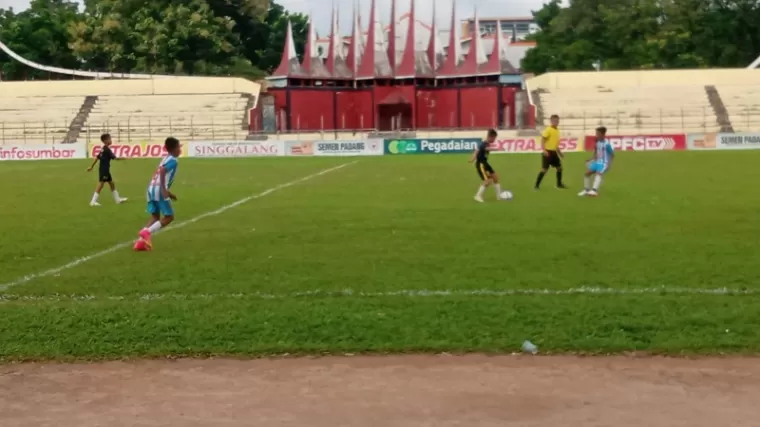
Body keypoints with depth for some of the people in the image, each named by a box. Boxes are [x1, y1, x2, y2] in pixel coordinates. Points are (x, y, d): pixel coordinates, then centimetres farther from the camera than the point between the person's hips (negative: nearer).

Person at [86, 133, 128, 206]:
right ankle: (93, 201, -5)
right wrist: (123, 158, -2)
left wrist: (91, 167, 20)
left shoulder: (103, 149, 10)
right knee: (101, 184, -7)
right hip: (104, 169, -10)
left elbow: (97, 158, 14)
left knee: (111, 183, 16)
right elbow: (114, 158, -16)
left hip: (104, 169, 10)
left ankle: (117, 199, 24)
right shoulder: (107, 149, -16)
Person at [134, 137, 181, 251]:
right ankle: (147, 232, -15)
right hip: (159, 190, -9)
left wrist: (167, 192, 35)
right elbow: (162, 171, -22)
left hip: (151, 188, 9)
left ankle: (141, 241, 2)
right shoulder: (173, 160, -5)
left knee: (155, 216, 14)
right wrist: (164, 190, -26)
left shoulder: (166, 159, 23)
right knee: (169, 217, 1)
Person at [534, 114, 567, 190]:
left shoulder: (557, 130, 12)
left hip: (554, 152, 8)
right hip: (548, 152, -8)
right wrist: (543, 150, -29)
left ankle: (559, 184, 25)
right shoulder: (548, 130, -13)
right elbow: (542, 140, -18)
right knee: (544, 169, -10)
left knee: (559, 167, 12)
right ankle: (537, 185, -2)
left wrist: (559, 152, 23)